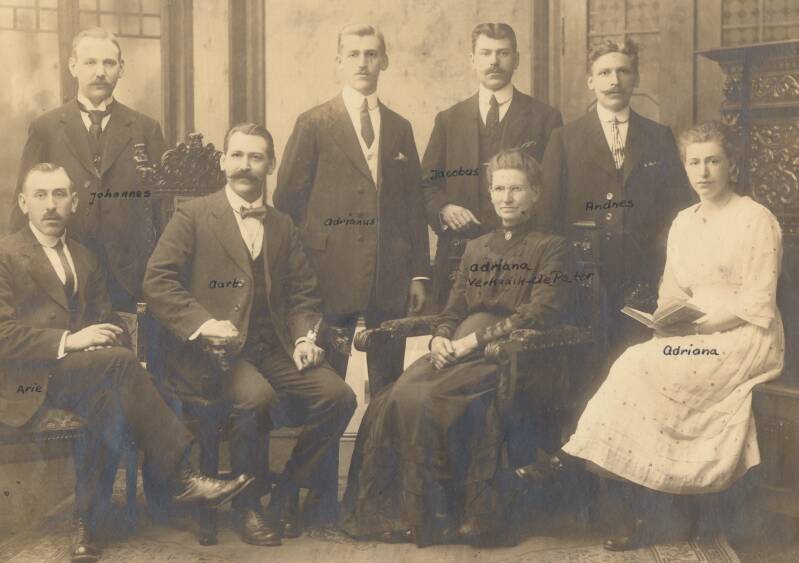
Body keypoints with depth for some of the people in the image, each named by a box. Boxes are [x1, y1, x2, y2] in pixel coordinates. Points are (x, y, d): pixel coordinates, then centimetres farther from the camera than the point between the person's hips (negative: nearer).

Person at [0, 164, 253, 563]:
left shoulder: (85, 260, 20)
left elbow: (106, 323, 18)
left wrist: (105, 336, -6)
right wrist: (68, 341, -23)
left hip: (78, 374, 6)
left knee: (107, 399, -30)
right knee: (120, 362, -30)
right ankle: (178, 477, -27)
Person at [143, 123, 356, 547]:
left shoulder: (283, 227, 19)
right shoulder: (192, 217, 5)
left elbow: (304, 293, 20)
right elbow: (157, 281, -4)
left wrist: (305, 337, 0)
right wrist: (201, 323, -18)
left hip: (275, 348, 5)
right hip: (213, 349, -5)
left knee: (339, 396, -17)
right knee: (255, 395, -34)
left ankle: (287, 493, 3)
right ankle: (248, 506, -10)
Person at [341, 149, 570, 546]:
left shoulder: (550, 247, 5)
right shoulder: (476, 248, 24)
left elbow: (539, 314, -9)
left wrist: (472, 340, -16)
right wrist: (441, 339, -4)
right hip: (458, 349, 6)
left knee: (424, 398, -30)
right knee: (393, 397, -23)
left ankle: (437, 515, -15)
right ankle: (384, 509, -15)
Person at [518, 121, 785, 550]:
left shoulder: (756, 220, -4)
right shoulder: (683, 222, 16)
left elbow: (757, 303, -11)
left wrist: (699, 323, -20)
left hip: (745, 339, -6)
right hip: (693, 336, 6)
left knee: (639, 367, -27)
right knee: (635, 366, -24)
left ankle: (572, 459, -18)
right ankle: (627, 511, -25)